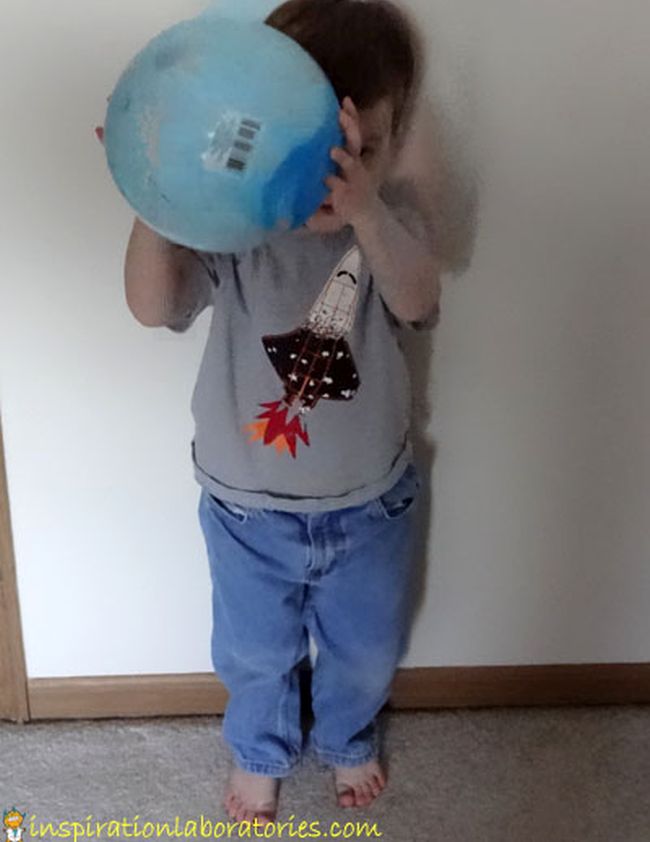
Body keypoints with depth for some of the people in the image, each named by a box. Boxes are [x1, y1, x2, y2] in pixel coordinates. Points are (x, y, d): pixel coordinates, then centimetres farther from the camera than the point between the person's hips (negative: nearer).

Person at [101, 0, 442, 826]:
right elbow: (153, 306, -32)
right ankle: (260, 752, 56)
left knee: (365, 650, 25)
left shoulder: (394, 214, -16)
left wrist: (364, 213, -55)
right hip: (249, 509, -1)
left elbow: (415, 301, -36)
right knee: (254, 654, 23)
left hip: (369, 504, 1)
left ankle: (347, 738, 58)